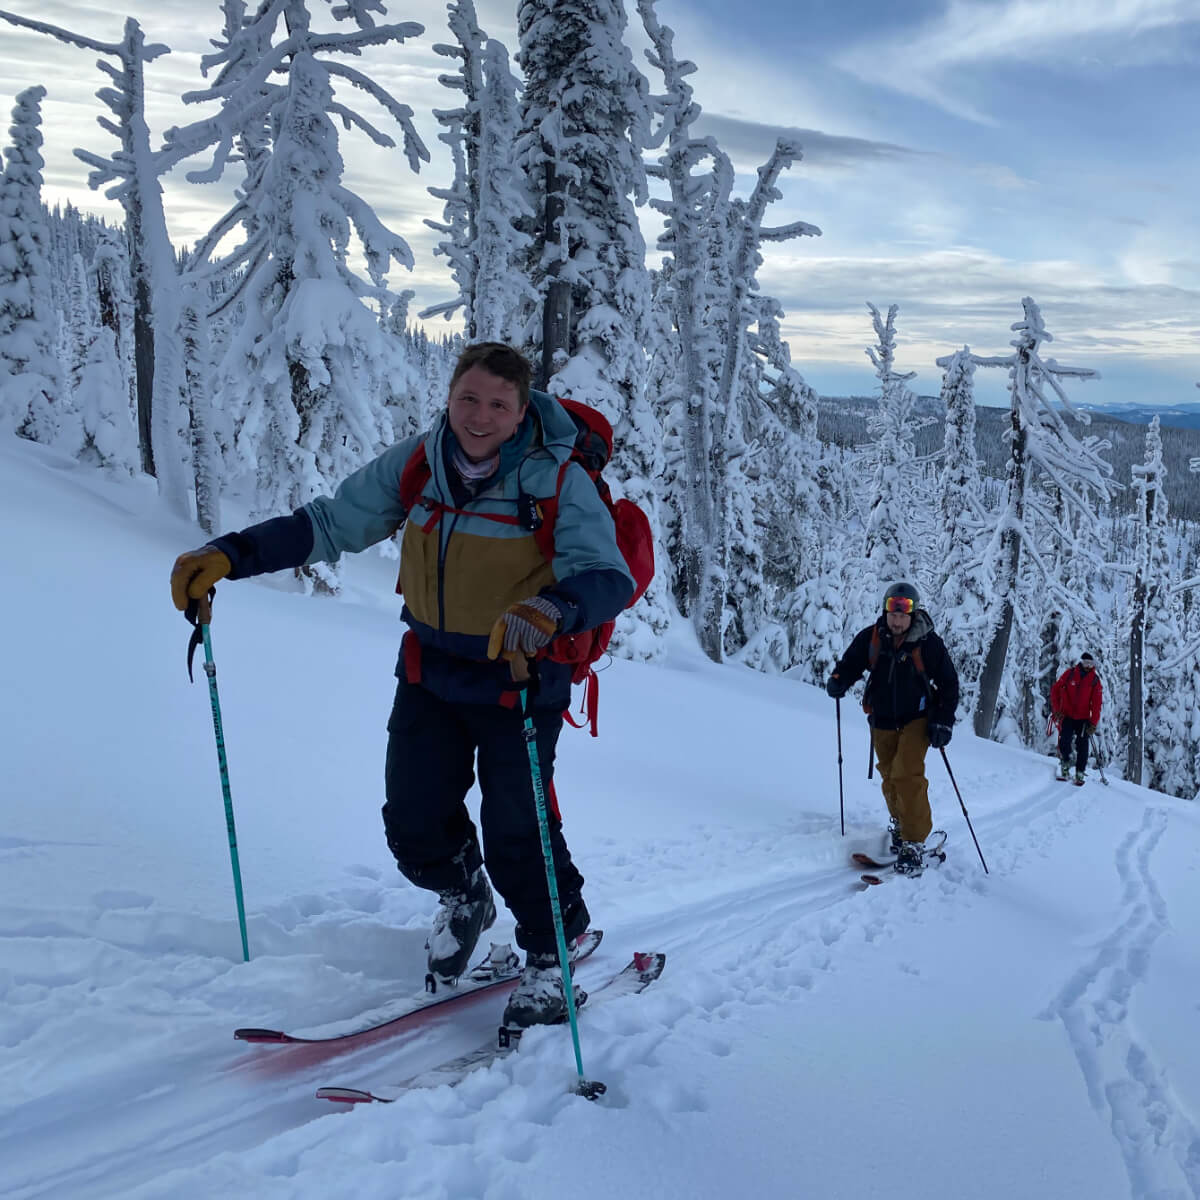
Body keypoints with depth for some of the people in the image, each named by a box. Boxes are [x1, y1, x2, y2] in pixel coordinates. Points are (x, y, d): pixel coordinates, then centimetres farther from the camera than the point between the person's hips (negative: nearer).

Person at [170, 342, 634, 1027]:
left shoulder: (560, 482, -18)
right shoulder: (416, 464, -6)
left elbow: (608, 578, -29)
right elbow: (330, 523, 0)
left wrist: (552, 610, -51)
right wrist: (230, 555, -11)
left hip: (520, 680, -4)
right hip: (429, 670, 4)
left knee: (516, 835, -5)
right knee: (414, 823, 6)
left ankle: (553, 954, 24)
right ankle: (463, 898, 41)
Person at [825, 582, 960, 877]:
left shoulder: (929, 643, -13)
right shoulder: (870, 638, -9)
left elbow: (949, 684, -5)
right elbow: (850, 664, 2)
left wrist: (944, 721, -13)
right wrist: (838, 680, -21)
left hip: (917, 719, -3)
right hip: (882, 721, 4)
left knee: (907, 774, -19)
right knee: (890, 778, 14)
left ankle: (914, 844, -14)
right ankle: (899, 824, 39)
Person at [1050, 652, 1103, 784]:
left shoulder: (1095, 680, 1)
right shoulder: (1070, 673, -1)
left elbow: (1096, 703, -2)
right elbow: (1055, 690, 6)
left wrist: (1094, 723, -10)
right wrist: (1056, 709, -2)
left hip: (1083, 718, 0)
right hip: (1067, 715, 0)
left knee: (1082, 746, -6)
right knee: (1065, 742, -12)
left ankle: (1080, 773, 2)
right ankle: (1065, 767, 10)